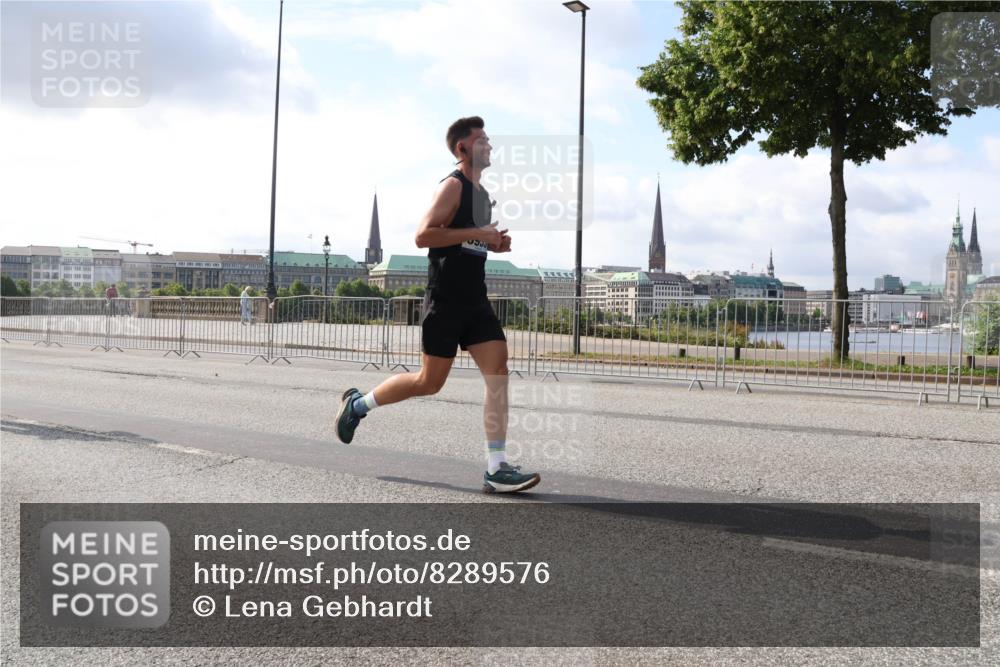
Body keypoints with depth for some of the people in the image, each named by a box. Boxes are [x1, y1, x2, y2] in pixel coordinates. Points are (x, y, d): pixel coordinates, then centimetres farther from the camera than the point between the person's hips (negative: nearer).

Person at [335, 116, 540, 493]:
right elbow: (423, 236, -20)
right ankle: (357, 404, 25)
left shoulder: (481, 193, 18)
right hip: (445, 300, -8)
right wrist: (476, 233, -21)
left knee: (498, 373, -5)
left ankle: (496, 470, -5)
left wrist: (494, 243, 10)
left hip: (475, 300, 8)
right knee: (430, 381, 2)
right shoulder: (453, 185, -9)